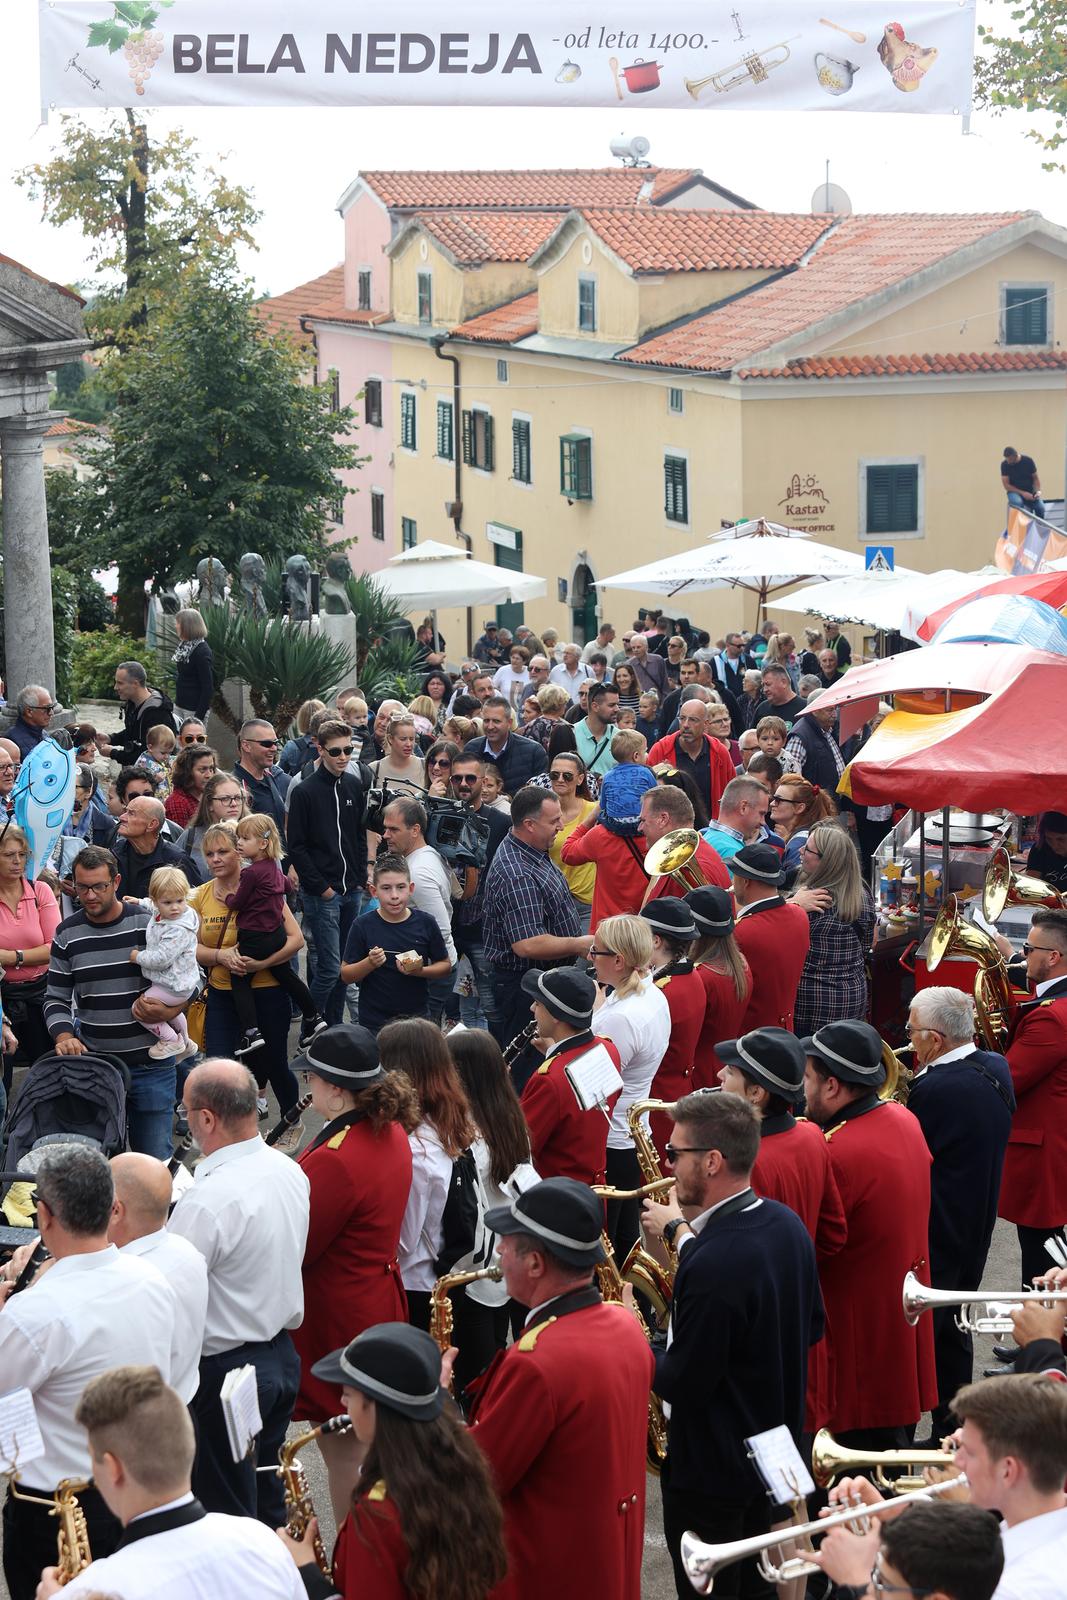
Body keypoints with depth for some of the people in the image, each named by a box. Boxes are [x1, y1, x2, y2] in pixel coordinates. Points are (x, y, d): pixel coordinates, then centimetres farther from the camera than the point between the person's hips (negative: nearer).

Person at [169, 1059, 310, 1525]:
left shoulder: (207, 1202, -27)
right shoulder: (290, 1172, 0)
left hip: (222, 1370, -8)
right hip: (282, 1355, 9)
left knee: (226, 1514, 5)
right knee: (267, 1503, 22)